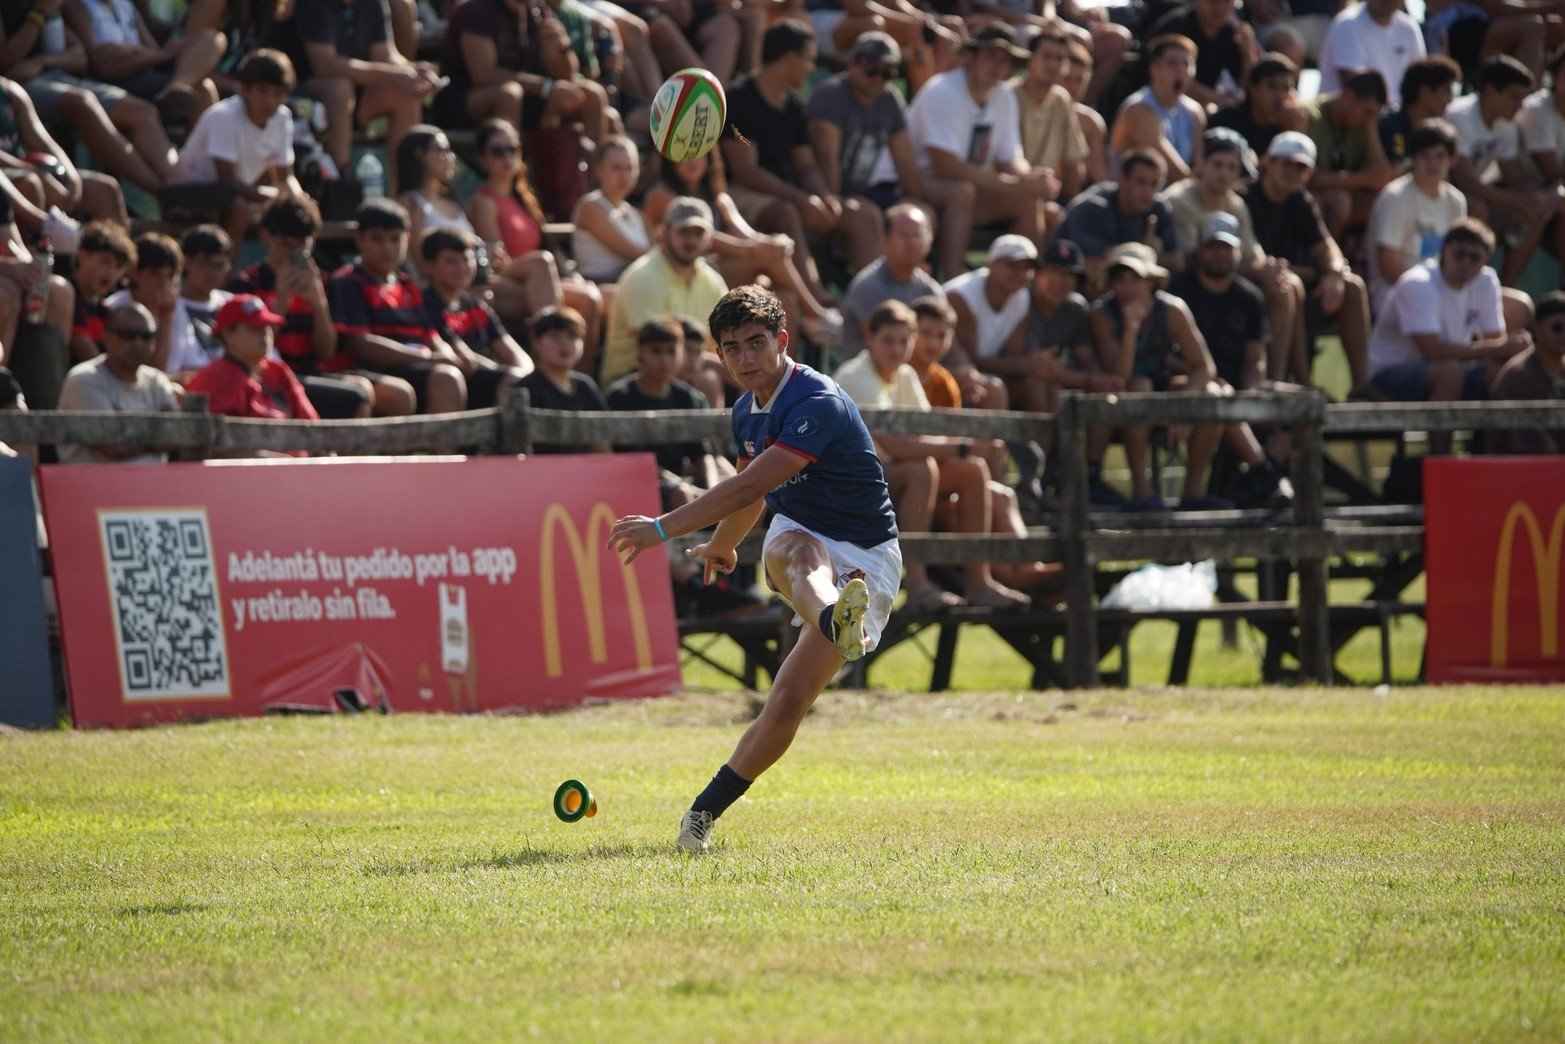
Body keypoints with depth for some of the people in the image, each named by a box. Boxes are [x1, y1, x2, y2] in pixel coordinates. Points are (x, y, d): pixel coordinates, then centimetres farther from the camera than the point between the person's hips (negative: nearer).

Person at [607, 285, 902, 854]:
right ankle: (838, 624, -70)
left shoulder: (819, 404, -20)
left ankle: (707, 808, -3)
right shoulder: (748, 411, 9)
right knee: (794, 551, -36)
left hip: (864, 561, -5)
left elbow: (748, 487, -26)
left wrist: (663, 528, -25)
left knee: (789, 701, -17)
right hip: (799, 537, 5)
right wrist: (721, 545, 49)